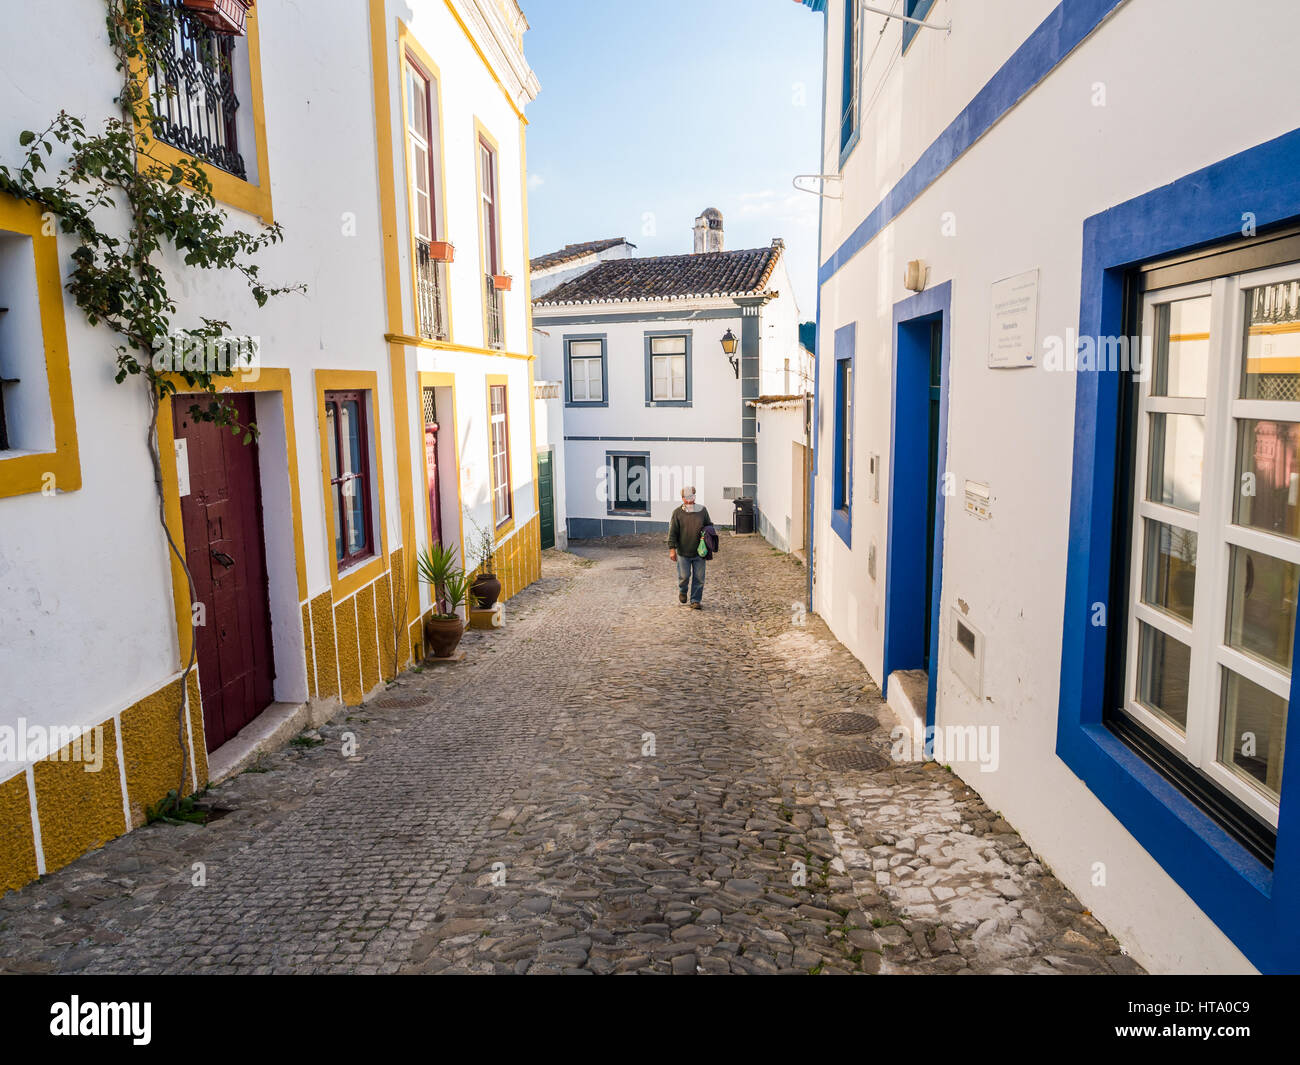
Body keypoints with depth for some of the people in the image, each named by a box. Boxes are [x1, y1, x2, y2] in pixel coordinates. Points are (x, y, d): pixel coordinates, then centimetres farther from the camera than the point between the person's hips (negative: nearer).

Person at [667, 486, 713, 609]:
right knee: (684, 575, 3)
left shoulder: (702, 510, 3)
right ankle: (682, 591, 34)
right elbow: (672, 532, -3)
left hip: (699, 552, 2)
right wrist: (672, 549, -9)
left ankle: (695, 601, 14)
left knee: (699, 578, 2)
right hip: (683, 552, -2)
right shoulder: (677, 513, -3)